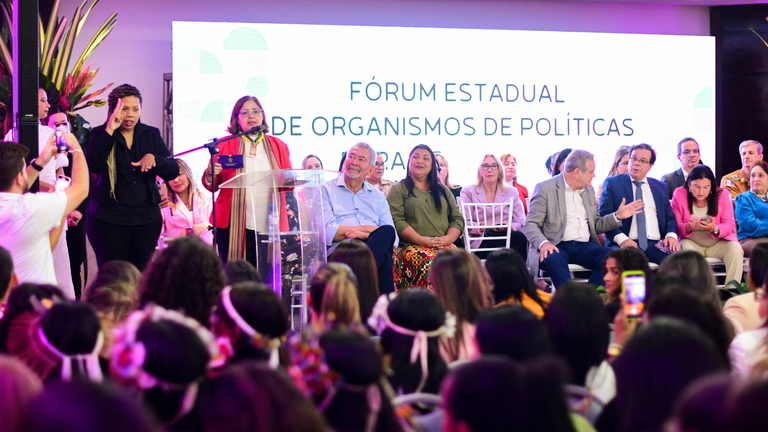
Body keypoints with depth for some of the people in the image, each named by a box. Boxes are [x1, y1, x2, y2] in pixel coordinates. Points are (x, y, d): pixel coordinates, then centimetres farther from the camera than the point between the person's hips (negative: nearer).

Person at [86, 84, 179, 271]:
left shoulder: (151, 134, 9)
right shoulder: (101, 134, 1)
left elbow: (173, 171, 5)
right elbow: (92, 166, -17)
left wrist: (153, 158, -14)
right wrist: (110, 131, -19)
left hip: (147, 218, 3)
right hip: (109, 218, -3)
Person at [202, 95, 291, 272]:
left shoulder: (278, 146, 17)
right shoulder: (225, 145, 12)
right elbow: (211, 185, 11)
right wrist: (210, 174, -12)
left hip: (269, 226, 1)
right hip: (234, 224, -1)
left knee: (265, 278, -8)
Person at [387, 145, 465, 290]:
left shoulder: (443, 190, 26)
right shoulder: (399, 189, 12)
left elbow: (457, 219, 17)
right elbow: (396, 221, -1)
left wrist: (448, 239, -5)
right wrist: (422, 240, -13)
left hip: (443, 245, 3)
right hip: (410, 245, -3)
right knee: (429, 265, -37)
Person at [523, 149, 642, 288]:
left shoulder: (588, 190, 22)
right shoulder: (545, 188, 2)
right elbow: (530, 224, -3)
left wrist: (618, 215, 11)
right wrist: (543, 243, -23)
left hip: (584, 246, 5)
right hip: (557, 246, -5)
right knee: (552, 259, -40)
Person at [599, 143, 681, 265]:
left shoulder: (660, 187, 23)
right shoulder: (612, 183, 11)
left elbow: (670, 217, 23)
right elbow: (604, 216, 1)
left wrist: (671, 235, -1)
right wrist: (621, 238, -16)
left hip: (656, 245, 4)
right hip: (627, 245, -4)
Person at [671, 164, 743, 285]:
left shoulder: (722, 194, -1)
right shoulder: (679, 195, -2)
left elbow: (730, 225, -5)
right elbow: (675, 226, -4)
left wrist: (715, 229, -28)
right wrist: (688, 227, -28)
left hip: (718, 243, 1)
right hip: (691, 242, -1)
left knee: (735, 248, -27)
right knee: (686, 248, -35)